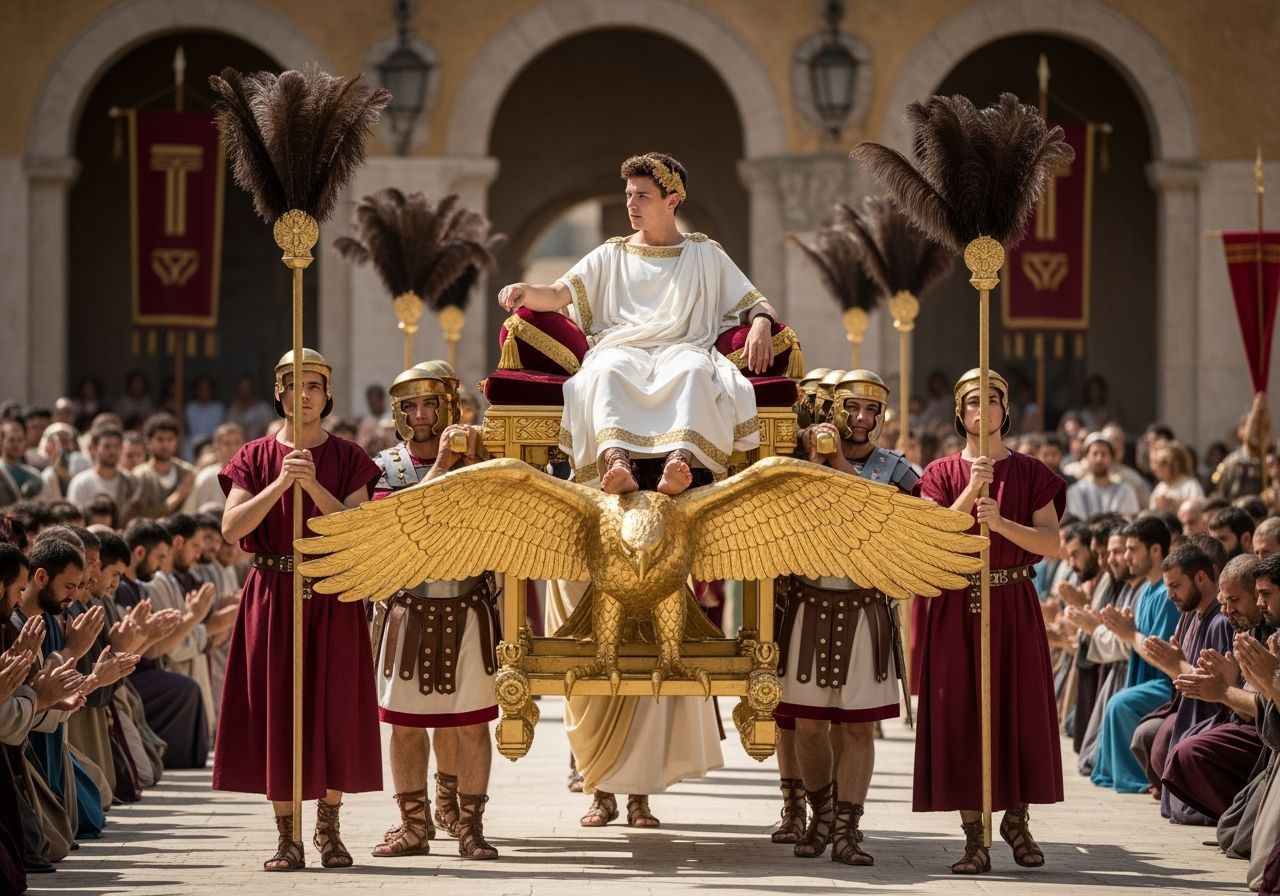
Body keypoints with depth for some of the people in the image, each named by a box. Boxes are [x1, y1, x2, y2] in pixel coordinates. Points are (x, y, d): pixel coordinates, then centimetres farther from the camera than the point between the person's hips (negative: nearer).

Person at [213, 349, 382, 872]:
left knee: (334, 707, 1)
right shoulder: (256, 457, 5)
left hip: (334, 598, 0)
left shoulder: (347, 458, 5)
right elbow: (232, 528, -8)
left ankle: (328, 830, 12)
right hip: (272, 597, 0)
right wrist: (280, 482, -17)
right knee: (275, 707, -1)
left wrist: (314, 484, -19)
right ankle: (287, 837, 5)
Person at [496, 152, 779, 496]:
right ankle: (617, 463, -61)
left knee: (694, 370, -39)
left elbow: (758, 304, 18)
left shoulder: (705, 254, 21)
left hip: (683, 349, -1)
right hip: (622, 349, 1)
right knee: (607, 370, -38)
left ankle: (679, 461, -62)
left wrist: (761, 323, -8)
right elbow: (557, 295, 9)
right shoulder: (611, 256, 22)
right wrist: (525, 292, -16)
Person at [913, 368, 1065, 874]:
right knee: (960, 714, -3)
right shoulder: (942, 473, 6)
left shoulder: (1029, 473, 6)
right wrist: (972, 490, -16)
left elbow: (1051, 543, -4)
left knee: (1020, 709, 2)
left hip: (1013, 607, 0)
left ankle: (1017, 818, 19)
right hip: (956, 608, 0)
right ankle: (974, 837, 0)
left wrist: (1002, 523, -18)